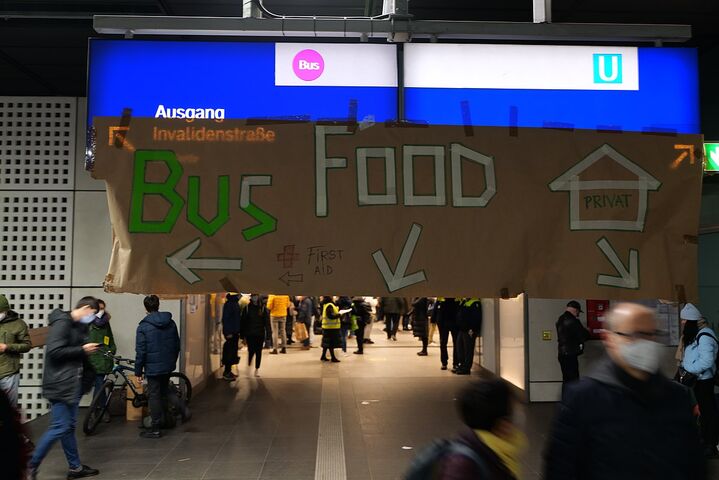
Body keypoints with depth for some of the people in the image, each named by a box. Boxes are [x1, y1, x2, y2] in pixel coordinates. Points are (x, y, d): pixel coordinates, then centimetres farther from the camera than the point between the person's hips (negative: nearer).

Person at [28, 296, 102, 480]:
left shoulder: (76, 326, 14)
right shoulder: (62, 322, -15)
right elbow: (55, 351, -24)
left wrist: (87, 350, 5)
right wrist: (82, 350, -18)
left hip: (72, 385, 10)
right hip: (60, 385, -10)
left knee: (69, 427, 14)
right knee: (60, 428, -6)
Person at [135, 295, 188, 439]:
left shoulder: (143, 326, -13)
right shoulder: (171, 323, 3)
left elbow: (140, 351, -13)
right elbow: (177, 345, 10)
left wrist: (138, 370, -4)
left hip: (153, 367, -5)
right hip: (168, 365, 5)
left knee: (154, 396, 5)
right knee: (164, 391, 22)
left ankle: (155, 429, 12)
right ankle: (183, 409, 4)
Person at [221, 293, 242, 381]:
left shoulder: (235, 303, 13)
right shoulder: (229, 304, -15)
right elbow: (225, 319, -19)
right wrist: (228, 332, -21)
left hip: (235, 332, 9)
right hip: (230, 332, -9)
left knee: (232, 352, 12)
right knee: (230, 352, -6)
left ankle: (228, 371, 20)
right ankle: (226, 373, 0)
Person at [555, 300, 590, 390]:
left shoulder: (560, 319, 12)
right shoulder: (573, 321, -17)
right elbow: (584, 336, -12)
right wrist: (588, 332, 9)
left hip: (562, 354, 9)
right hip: (570, 355, -9)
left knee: (566, 380, 16)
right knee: (573, 380, -4)